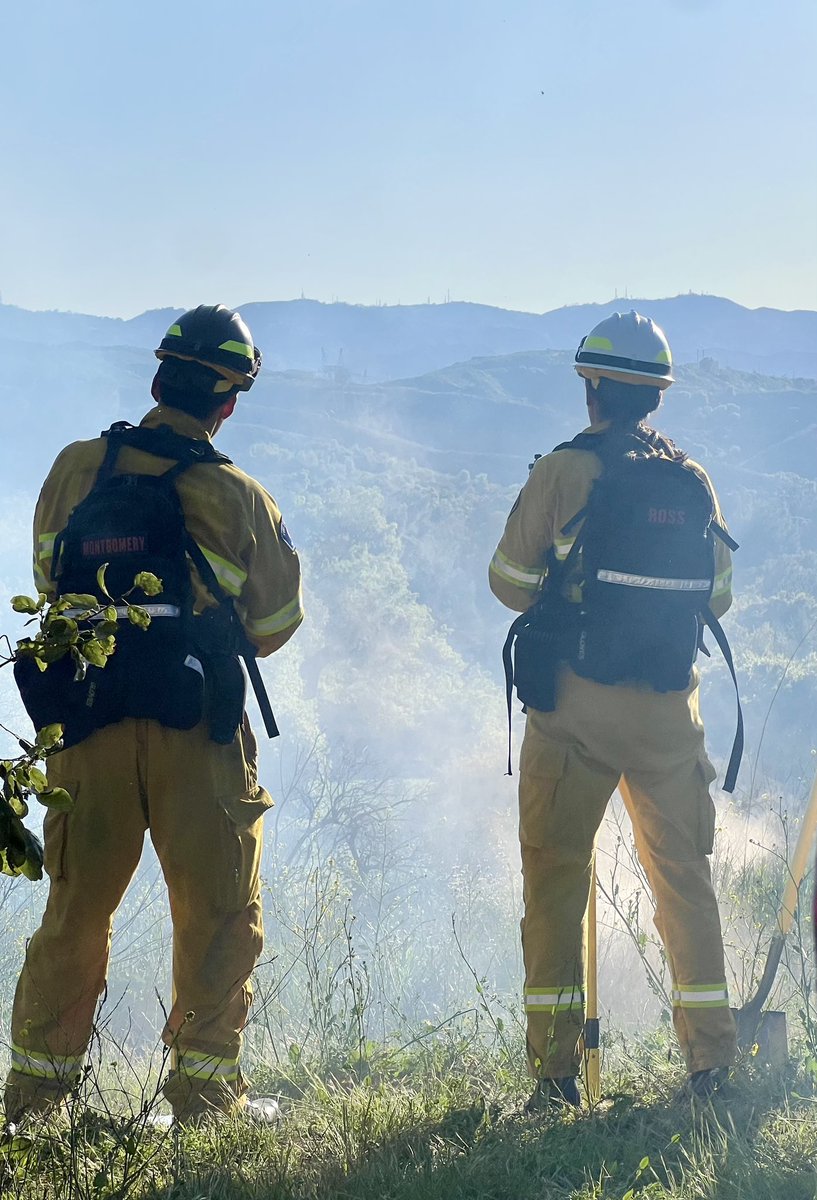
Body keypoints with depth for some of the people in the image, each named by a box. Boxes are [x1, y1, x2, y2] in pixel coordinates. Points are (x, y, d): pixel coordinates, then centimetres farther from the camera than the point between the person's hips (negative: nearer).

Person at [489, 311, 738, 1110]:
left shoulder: (562, 472, -7)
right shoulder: (692, 480, 4)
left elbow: (511, 581, -3)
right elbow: (717, 595, 11)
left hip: (574, 705, -3)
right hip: (669, 708, 3)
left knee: (555, 875, 5)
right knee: (683, 876, 13)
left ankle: (556, 1071, 2)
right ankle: (712, 1061, 13)